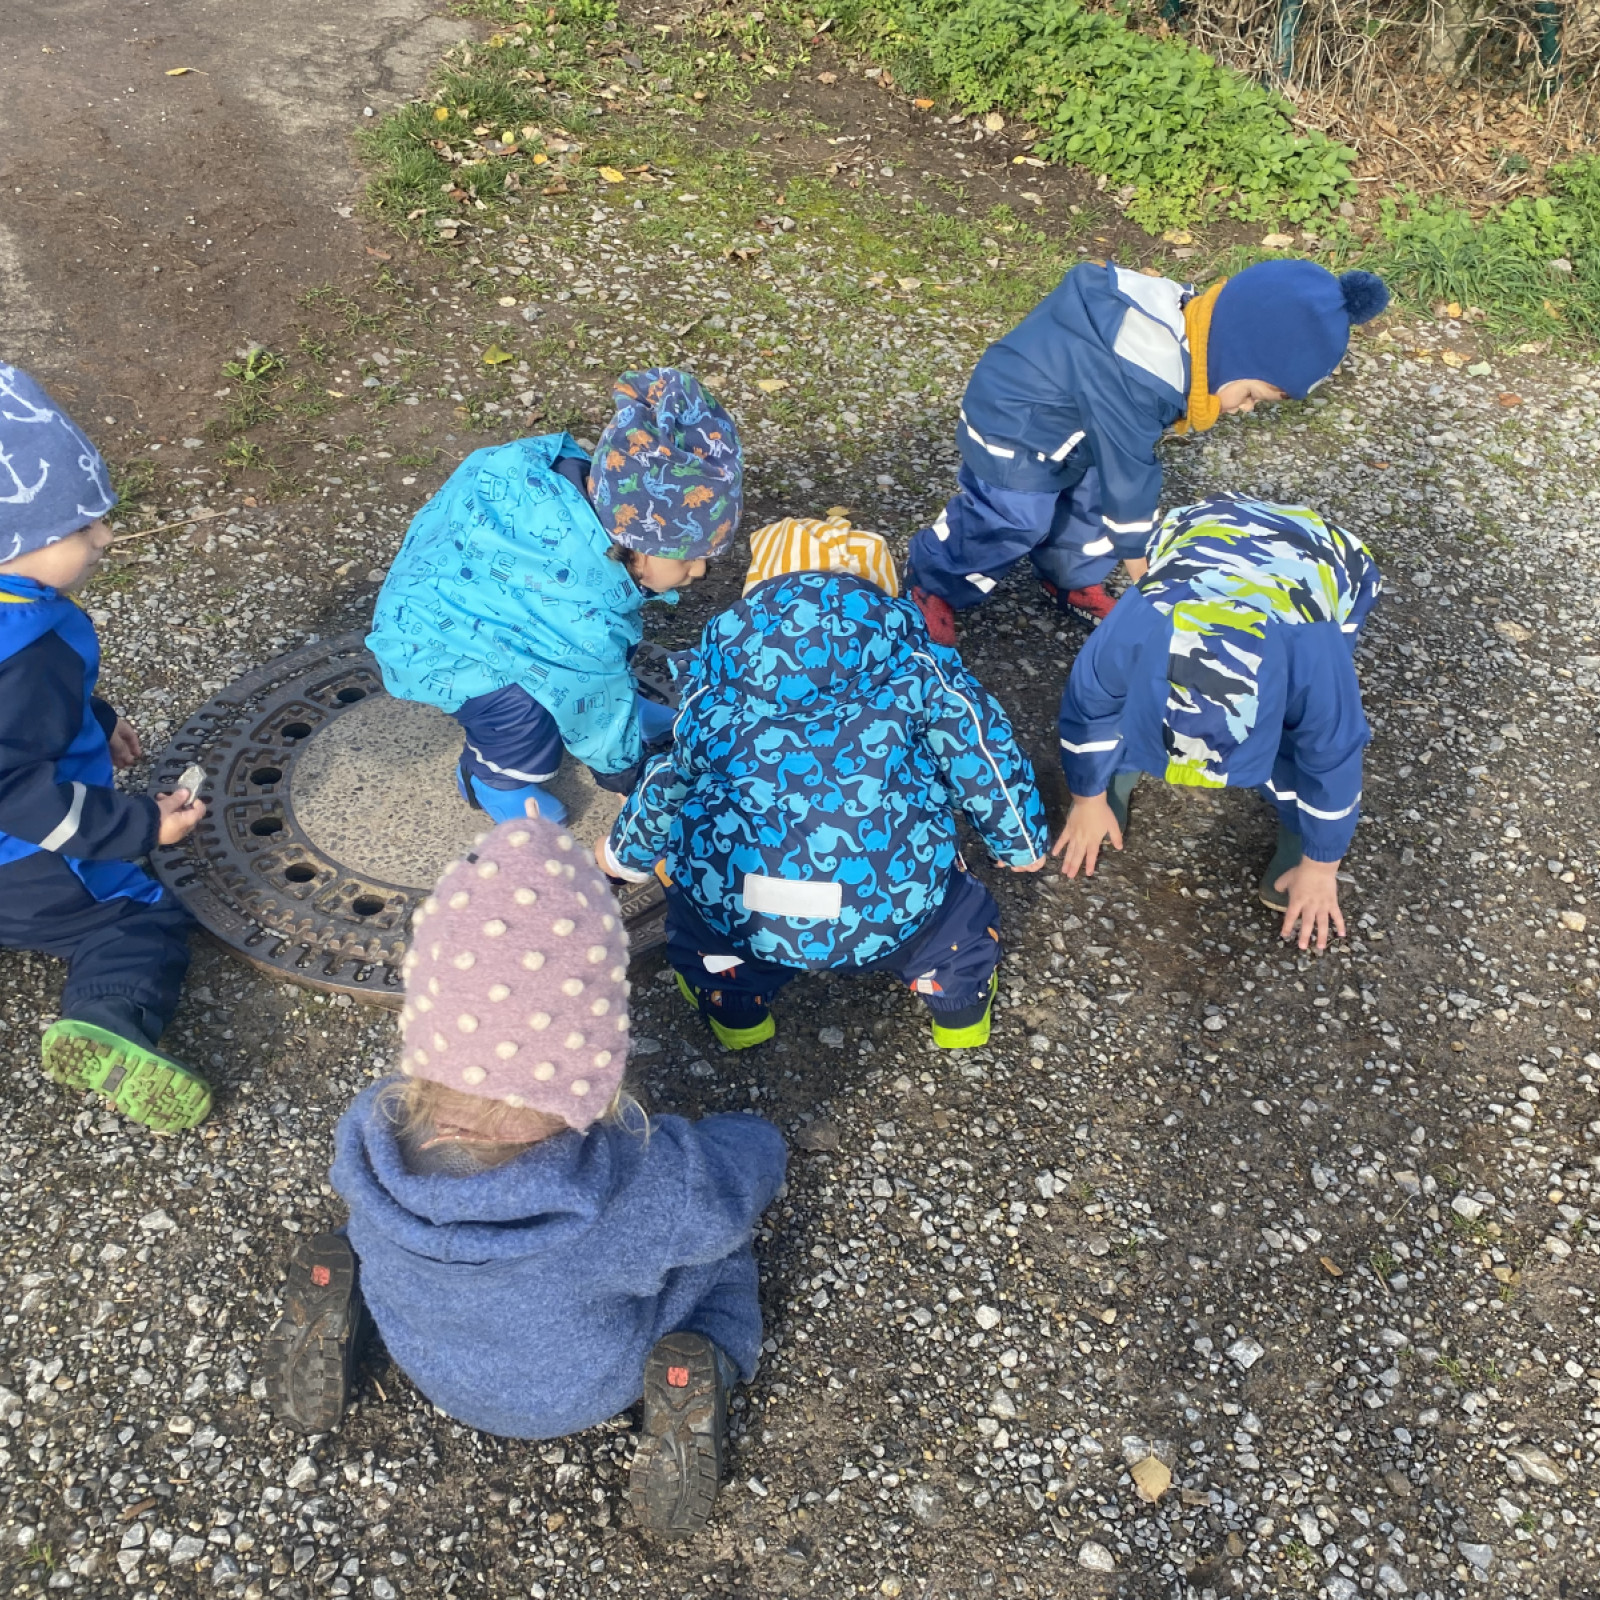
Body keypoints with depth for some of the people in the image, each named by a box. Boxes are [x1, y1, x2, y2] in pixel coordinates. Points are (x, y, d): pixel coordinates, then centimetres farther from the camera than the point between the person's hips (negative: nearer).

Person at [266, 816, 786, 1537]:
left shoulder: (364, 1140, -33)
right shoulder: (653, 1191, -42)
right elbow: (757, 1152, -18)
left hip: (427, 1363, 3)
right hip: (580, 1392, -3)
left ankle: (340, 1292, 8)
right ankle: (696, 1377, -3)